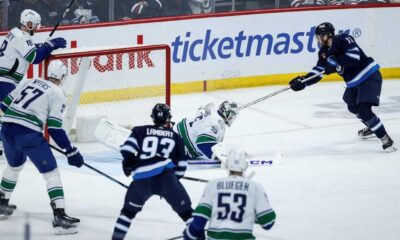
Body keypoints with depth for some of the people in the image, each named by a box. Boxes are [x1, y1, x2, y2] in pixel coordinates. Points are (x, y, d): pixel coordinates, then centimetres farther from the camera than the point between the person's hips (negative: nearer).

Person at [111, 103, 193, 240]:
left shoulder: (140, 131, 14)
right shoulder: (175, 137, 17)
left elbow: (127, 149, 1)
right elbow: (181, 163, 20)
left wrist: (127, 165, 20)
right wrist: (173, 185, 31)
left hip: (142, 179, 1)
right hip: (166, 176, -1)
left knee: (129, 209, 23)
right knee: (185, 209, 4)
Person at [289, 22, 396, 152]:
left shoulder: (343, 39, -21)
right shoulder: (326, 51, 4)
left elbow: (354, 57, -33)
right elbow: (318, 71, 4)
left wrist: (333, 61, -30)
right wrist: (302, 82, -8)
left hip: (370, 77, -10)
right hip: (354, 82, 10)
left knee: (364, 111, -21)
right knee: (353, 106, 28)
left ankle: (385, 138, -12)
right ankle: (371, 128, 52)